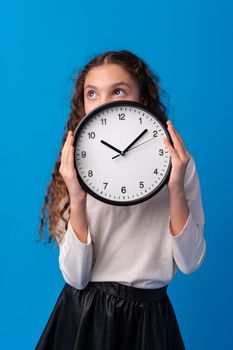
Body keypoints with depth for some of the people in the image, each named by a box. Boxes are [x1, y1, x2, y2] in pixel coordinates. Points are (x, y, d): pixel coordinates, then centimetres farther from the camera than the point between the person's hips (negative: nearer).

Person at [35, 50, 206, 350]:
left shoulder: (176, 163, -7)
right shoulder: (77, 169, -6)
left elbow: (189, 263, -9)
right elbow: (76, 277, -12)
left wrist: (176, 189, -21)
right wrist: (77, 199, -25)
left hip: (149, 318, 1)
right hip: (83, 316, 0)